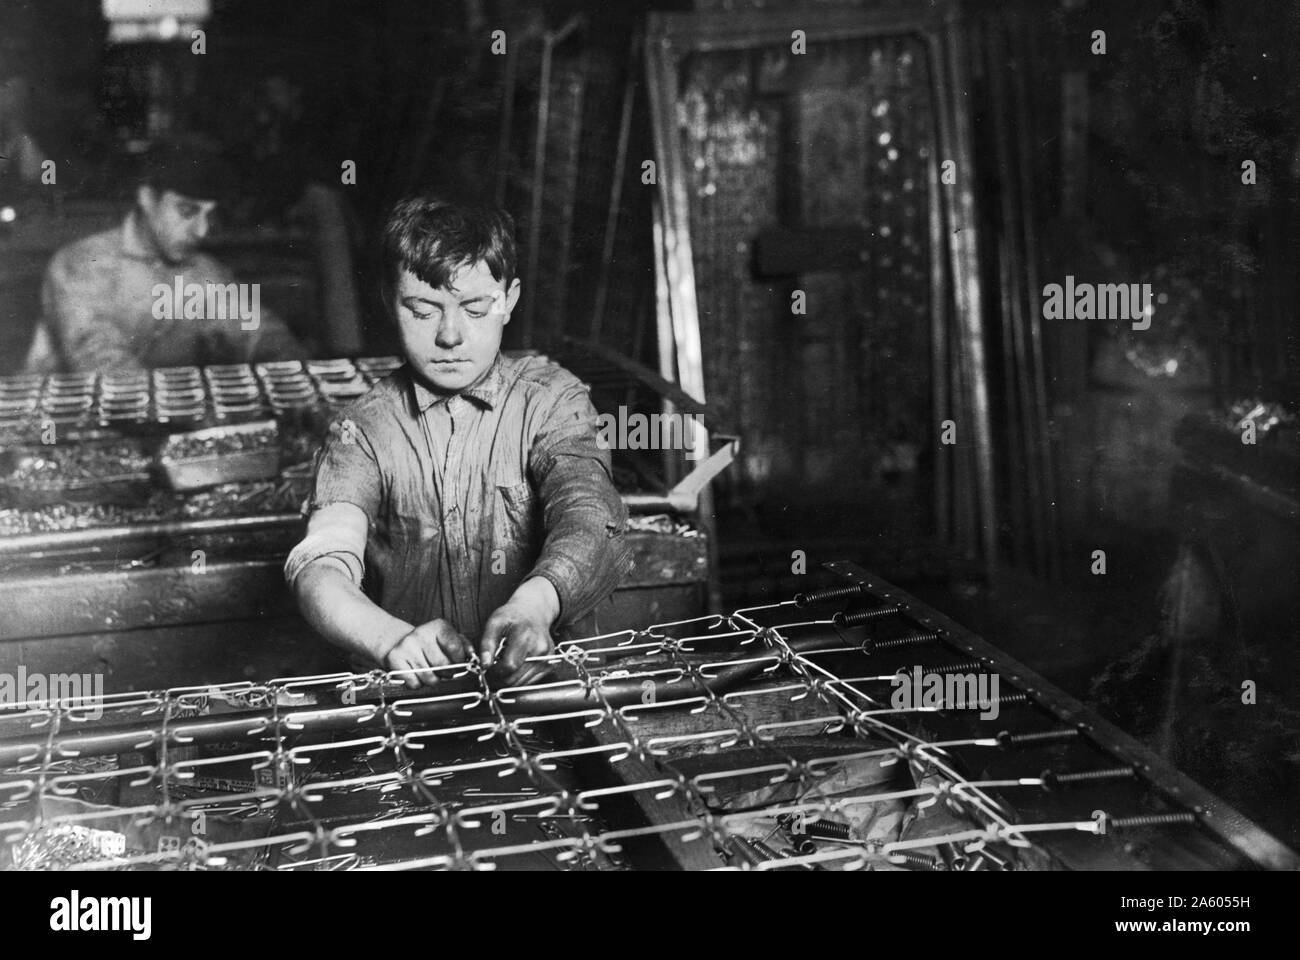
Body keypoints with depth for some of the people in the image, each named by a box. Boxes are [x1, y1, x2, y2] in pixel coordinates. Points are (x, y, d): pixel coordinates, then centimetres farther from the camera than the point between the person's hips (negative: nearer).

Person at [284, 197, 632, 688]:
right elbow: (321, 568, -13)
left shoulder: (551, 401, 1)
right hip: (408, 692, 1)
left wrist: (534, 603, -40)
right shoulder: (364, 429, 3)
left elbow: (589, 521, -17)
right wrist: (394, 639, -36)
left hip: (549, 677, 0)